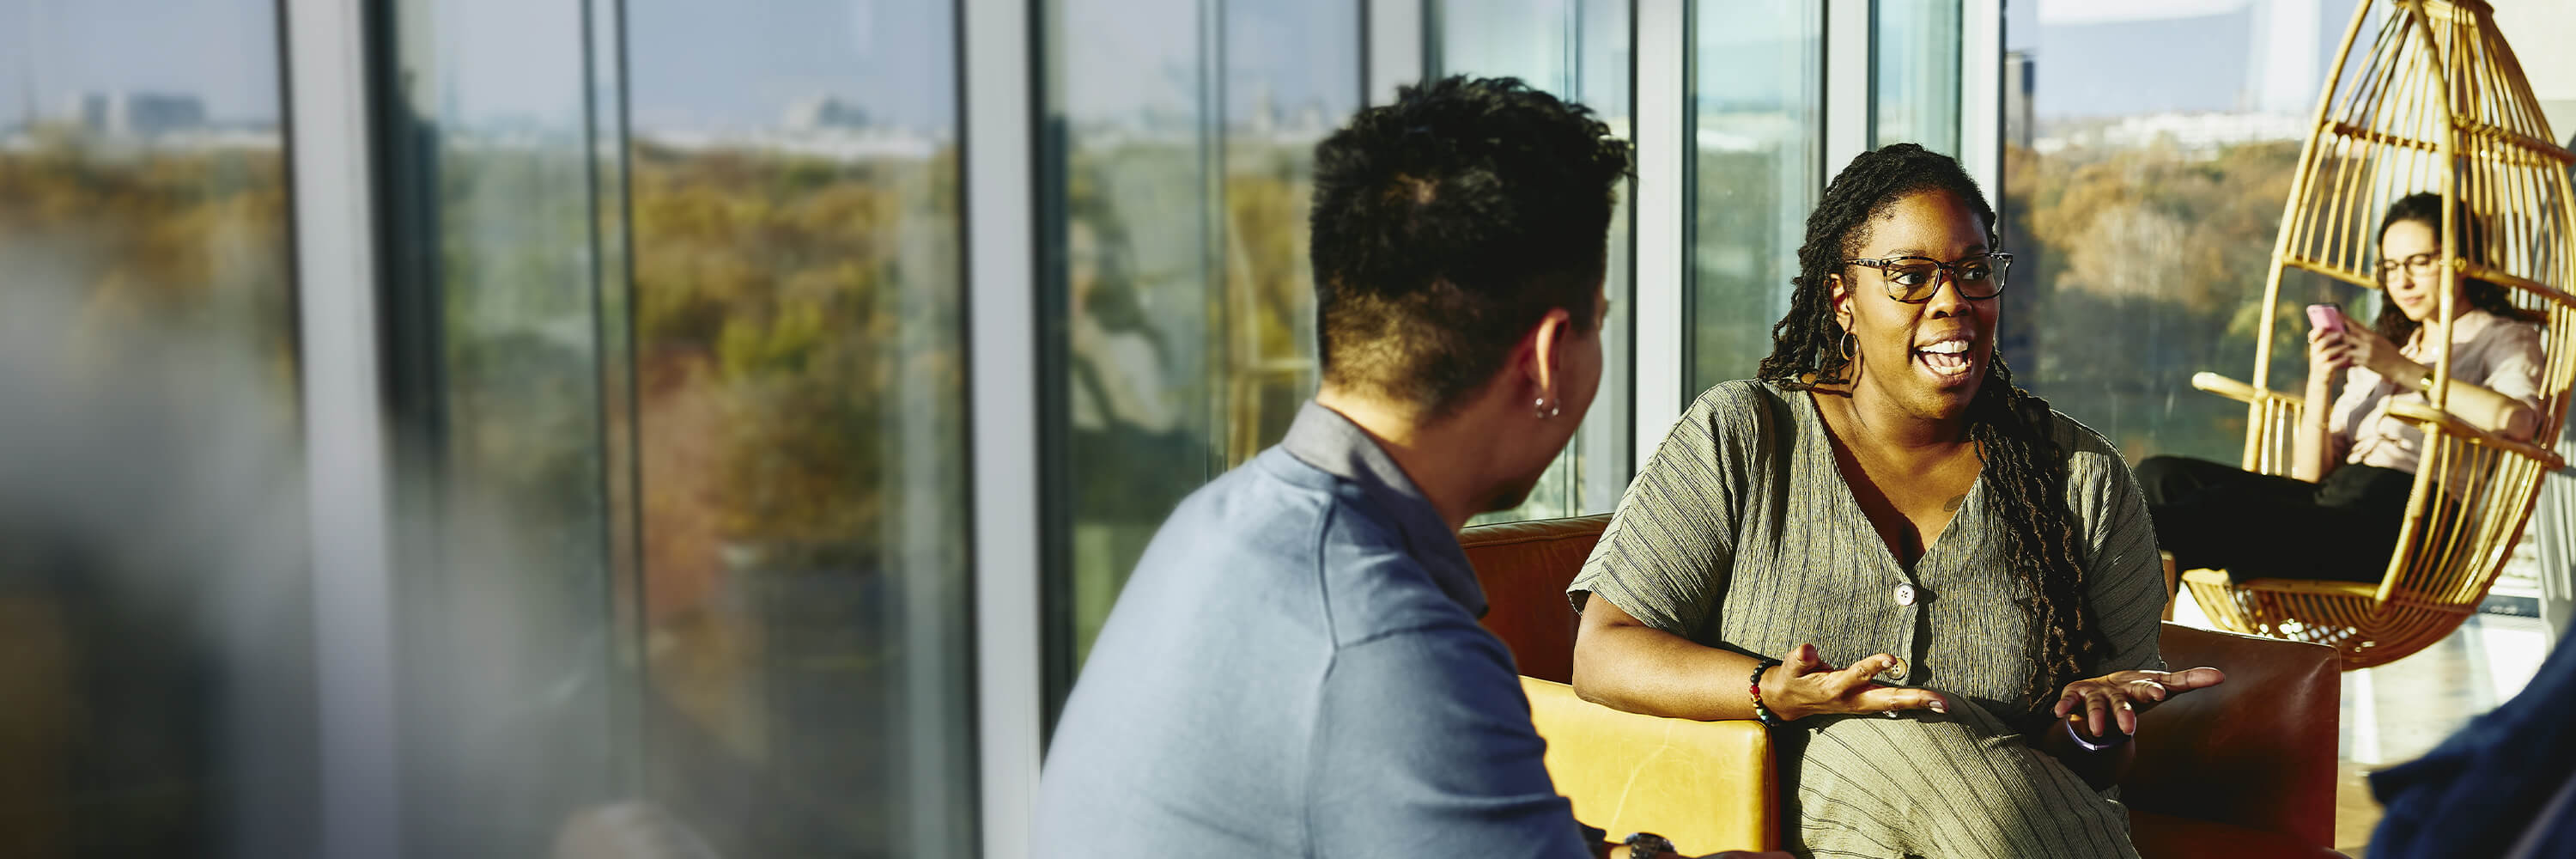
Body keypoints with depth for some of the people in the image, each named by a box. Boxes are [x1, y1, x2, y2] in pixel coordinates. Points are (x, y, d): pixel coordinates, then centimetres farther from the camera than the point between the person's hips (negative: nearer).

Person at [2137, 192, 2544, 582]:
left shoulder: (2504, 338, 15)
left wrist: (2402, 369, -7)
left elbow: (2514, 421, -12)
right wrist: (2320, 384, 5)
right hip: (2333, 498, 7)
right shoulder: (2381, 347, 32)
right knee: (2163, 477, -17)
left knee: (2230, 507, -35)